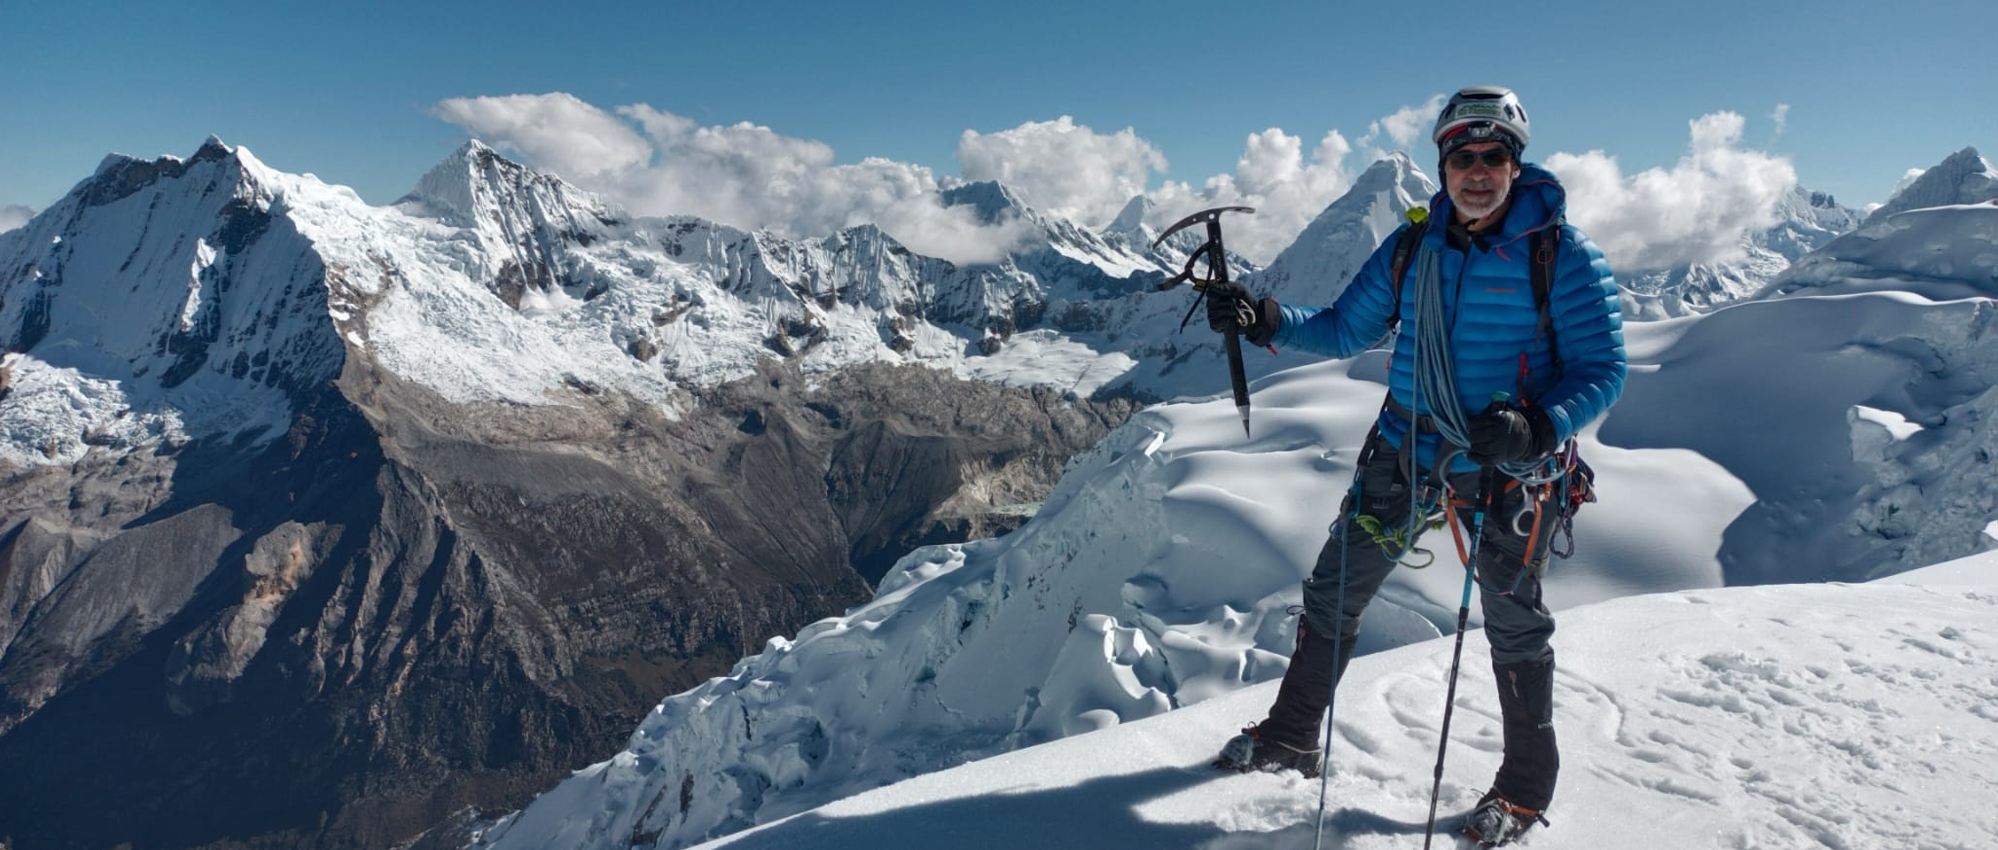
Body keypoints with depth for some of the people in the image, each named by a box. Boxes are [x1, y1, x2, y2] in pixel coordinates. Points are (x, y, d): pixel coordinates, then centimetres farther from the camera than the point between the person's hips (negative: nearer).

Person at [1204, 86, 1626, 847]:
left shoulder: (1561, 255, -12)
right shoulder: (1412, 246, 1)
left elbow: (1602, 371, -13)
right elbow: (1346, 330, 6)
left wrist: (1537, 428, -31)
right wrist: (1265, 320, -10)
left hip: (1508, 470, -4)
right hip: (1406, 452, 5)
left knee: (1513, 625, 9)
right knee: (1333, 590, 9)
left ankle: (1527, 784, 31)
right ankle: (1291, 735, 28)